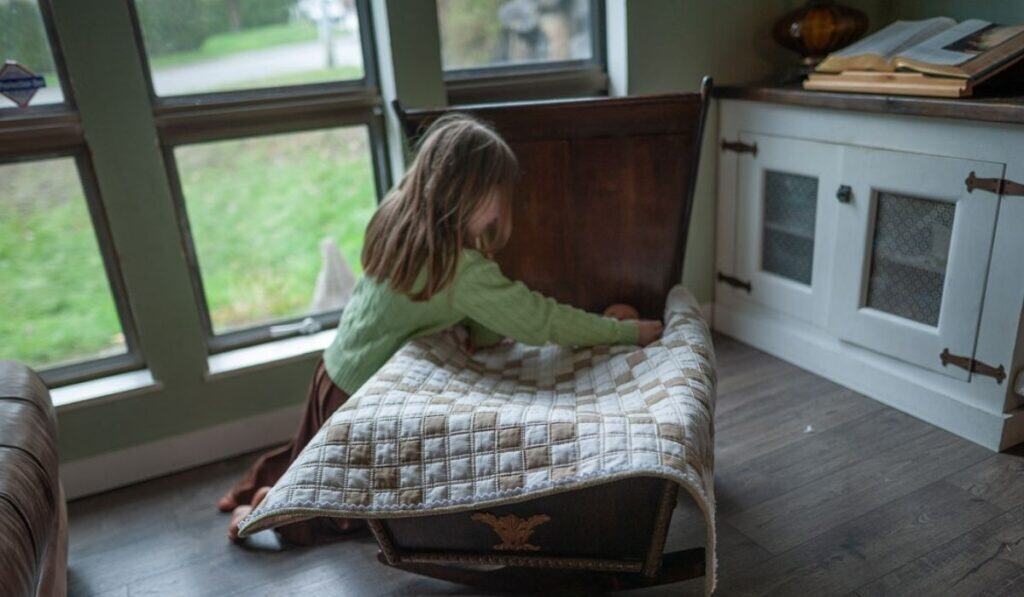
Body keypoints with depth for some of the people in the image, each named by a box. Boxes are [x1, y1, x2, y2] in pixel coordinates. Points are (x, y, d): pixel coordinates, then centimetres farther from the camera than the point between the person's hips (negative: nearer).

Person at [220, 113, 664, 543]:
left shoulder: (396, 215, -9)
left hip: (335, 369, 8)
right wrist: (630, 331, -19)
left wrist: (475, 330, -13)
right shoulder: (461, 268, -33)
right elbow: (541, 320, -28)